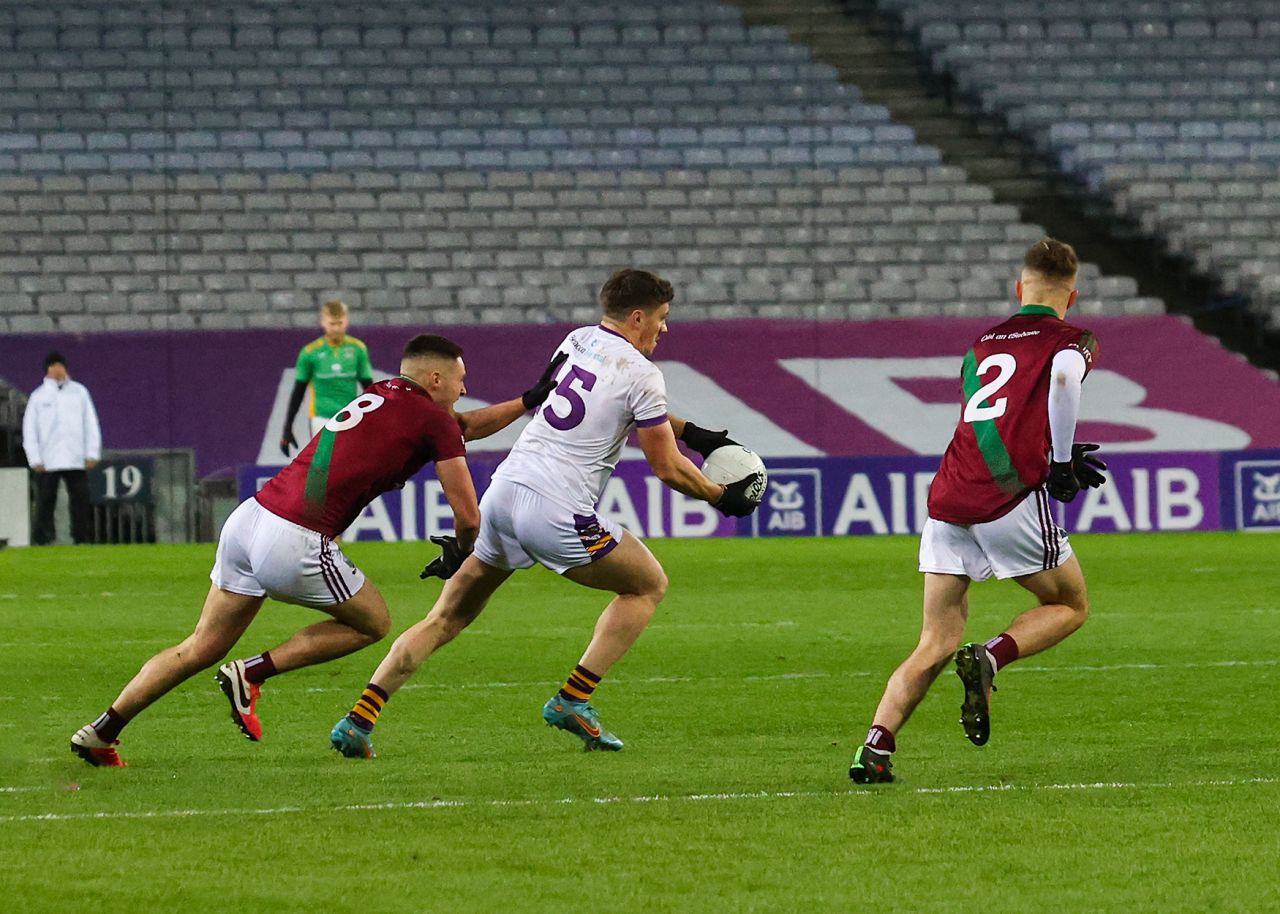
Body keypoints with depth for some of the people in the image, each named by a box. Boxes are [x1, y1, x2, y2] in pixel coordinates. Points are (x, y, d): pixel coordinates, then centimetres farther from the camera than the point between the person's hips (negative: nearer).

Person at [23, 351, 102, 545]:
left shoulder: (79, 392, 10)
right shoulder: (38, 396, 7)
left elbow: (91, 423, 9)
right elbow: (29, 429, 5)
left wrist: (92, 454, 1)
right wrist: (35, 459, -4)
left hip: (76, 461, 1)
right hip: (48, 462, -1)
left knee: (81, 501, -2)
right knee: (45, 502, -3)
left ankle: (83, 539, 1)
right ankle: (42, 540, 1)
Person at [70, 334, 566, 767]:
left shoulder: (379, 395, 22)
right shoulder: (432, 419, 0)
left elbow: (464, 426, 37)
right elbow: (468, 516, 4)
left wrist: (529, 401, 37)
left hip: (249, 516, 7)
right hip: (296, 543, -7)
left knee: (202, 647, 15)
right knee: (373, 622, 16)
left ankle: (100, 732, 9)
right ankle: (252, 674, 4)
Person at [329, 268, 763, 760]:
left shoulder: (577, 341, 17)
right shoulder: (640, 373, -4)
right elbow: (669, 469, 2)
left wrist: (695, 434, 38)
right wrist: (722, 497, 18)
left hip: (502, 492, 7)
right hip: (556, 512, -7)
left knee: (446, 617, 14)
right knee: (649, 585, 15)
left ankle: (358, 720, 1)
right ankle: (571, 700, 5)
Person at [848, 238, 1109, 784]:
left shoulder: (982, 345, 25)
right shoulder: (1069, 340, 8)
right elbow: (1064, 376, -15)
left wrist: (1061, 455, 34)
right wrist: (1061, 463, -7)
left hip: (948, 499, 5)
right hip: (1011, 495, -5)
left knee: (935, 646, 7)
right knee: (1070, 605, 17)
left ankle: (876, 745, -11)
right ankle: (989, 658, -10)